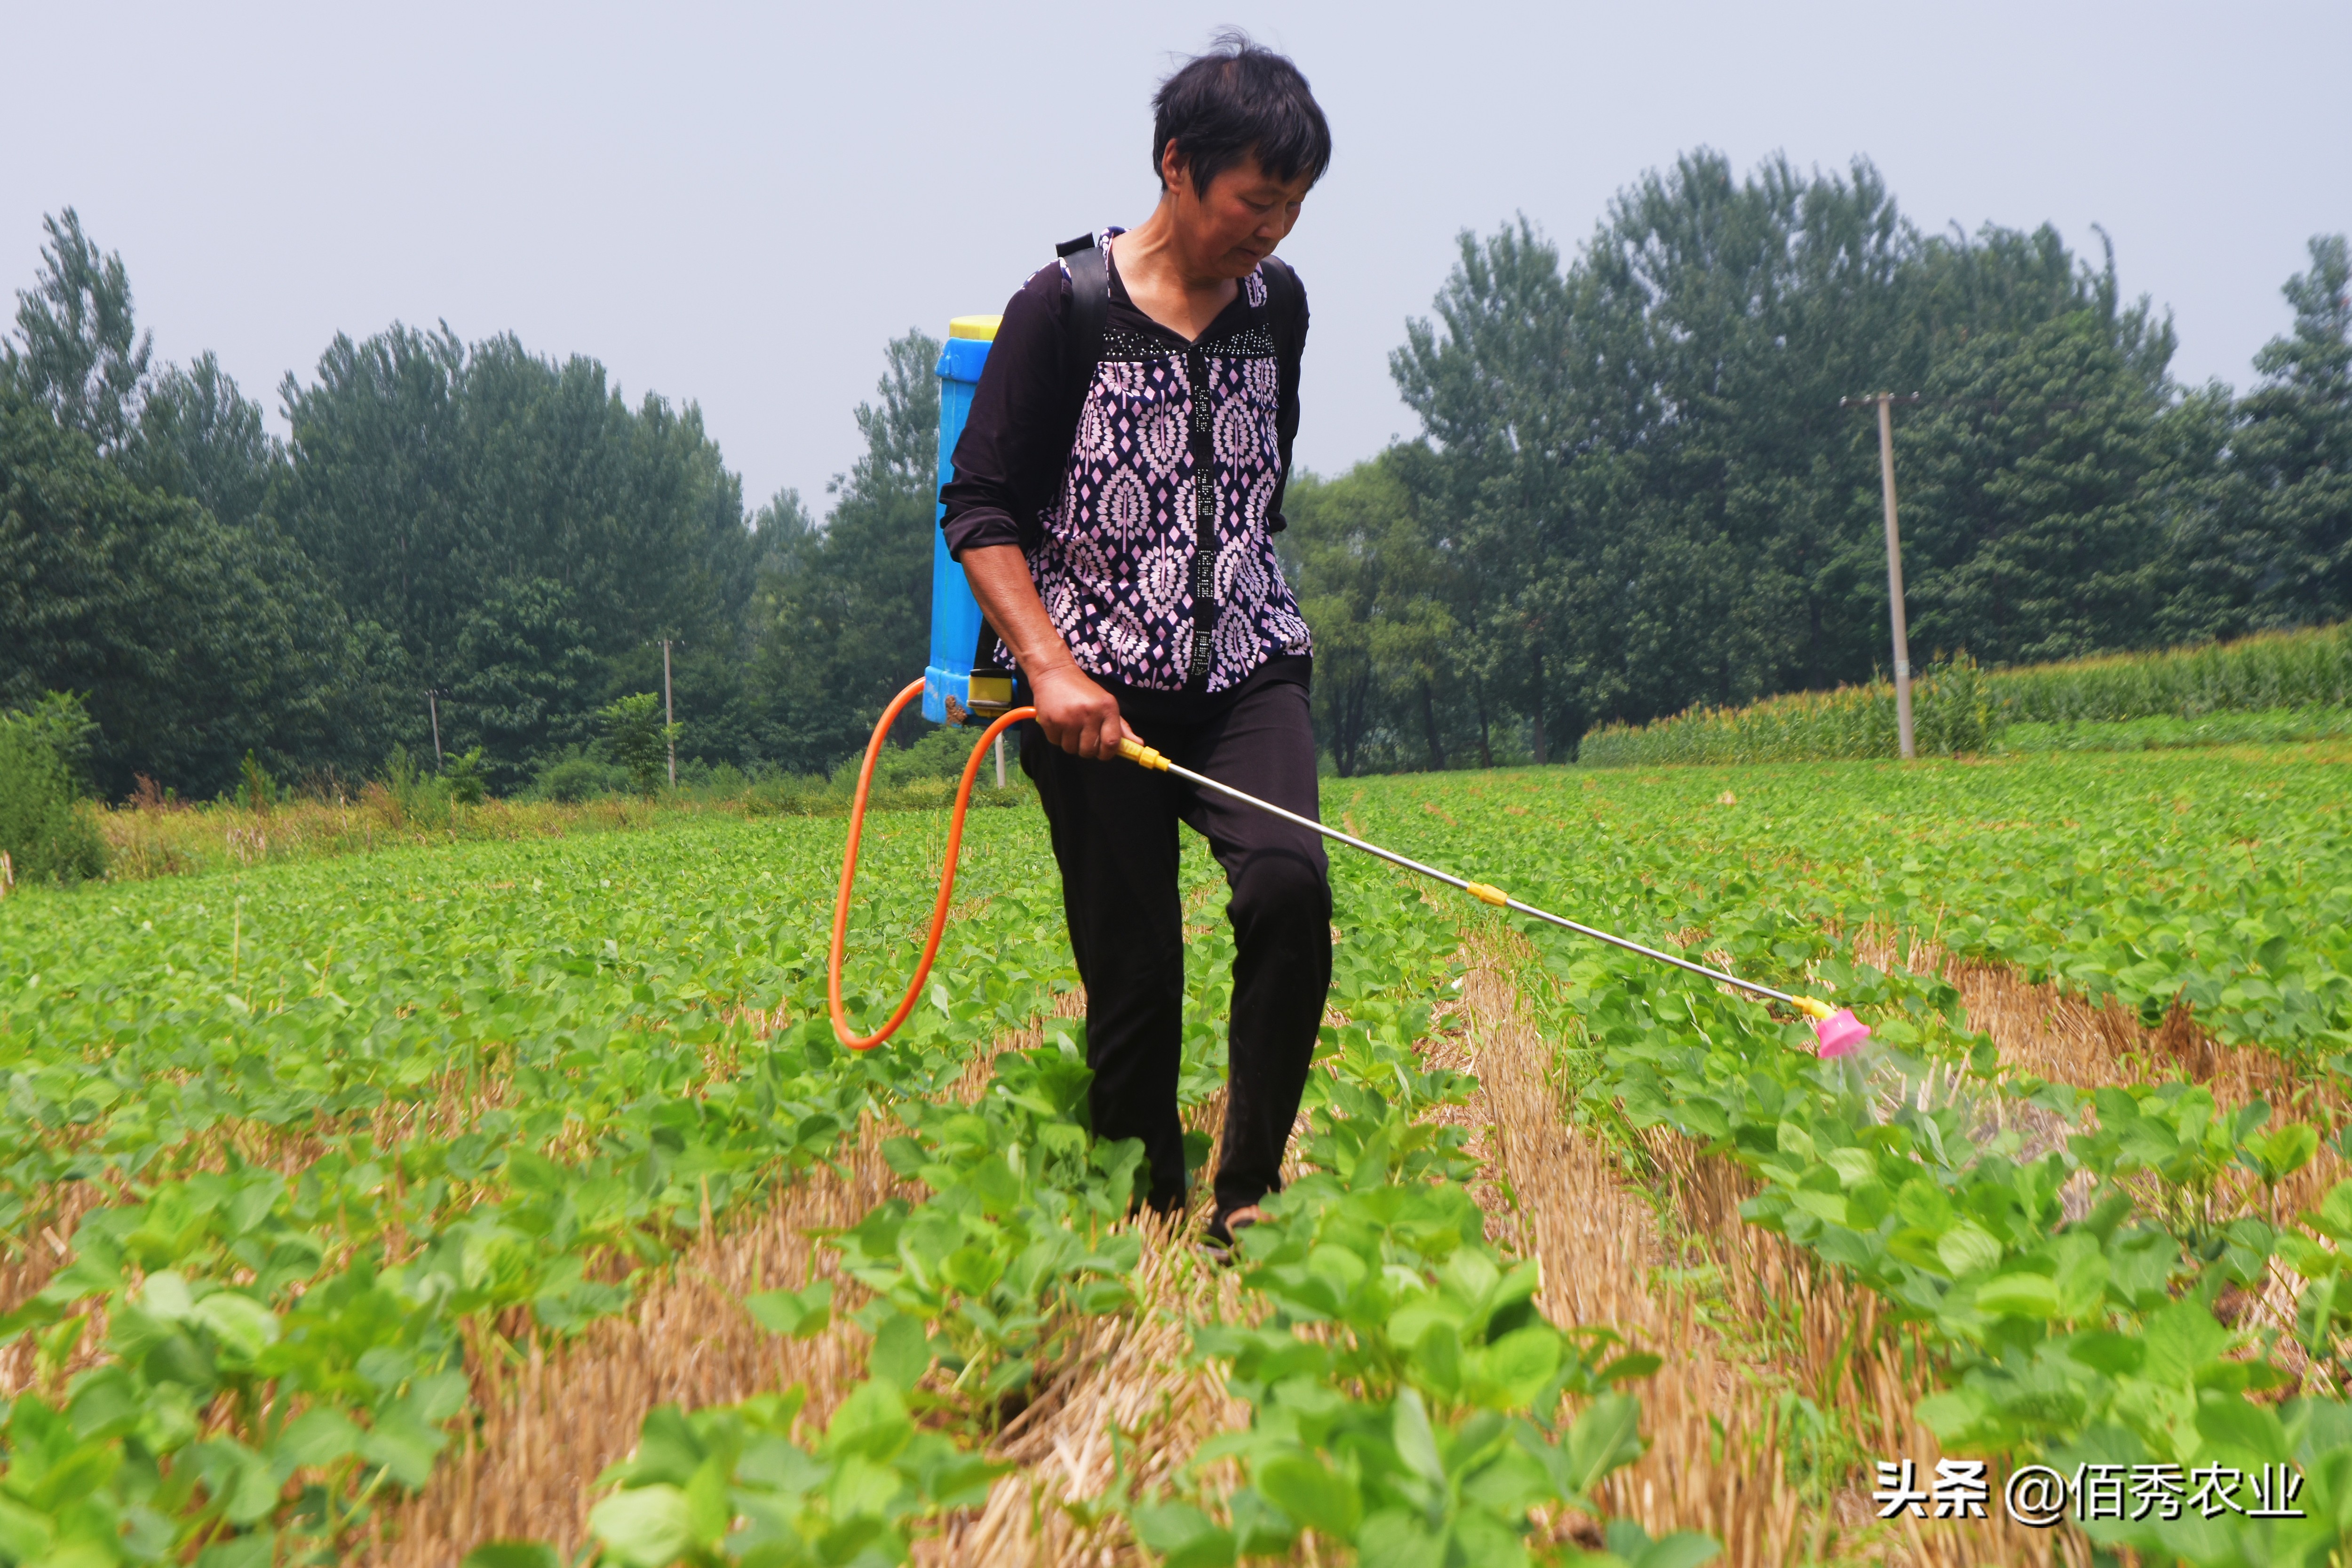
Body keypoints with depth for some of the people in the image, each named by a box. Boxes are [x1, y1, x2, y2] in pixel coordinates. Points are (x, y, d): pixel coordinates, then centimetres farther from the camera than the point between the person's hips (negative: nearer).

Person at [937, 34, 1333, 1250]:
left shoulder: (1279, 305, 8)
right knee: (1133, 968, -1)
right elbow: (978, 506, -7)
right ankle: (1148, 1224, 18)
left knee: (1288, 880, -22)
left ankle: (1247, 1195, -10)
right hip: (1097, 687, -3)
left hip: (1246, 670, 4)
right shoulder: (1064, 309, -7)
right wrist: (1051, 667, -18)